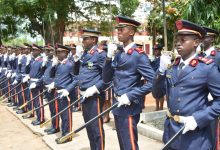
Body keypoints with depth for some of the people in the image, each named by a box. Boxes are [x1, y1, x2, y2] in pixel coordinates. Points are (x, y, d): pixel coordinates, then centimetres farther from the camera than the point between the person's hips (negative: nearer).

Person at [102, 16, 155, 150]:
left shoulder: (139, 55, -13)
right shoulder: (118, 54, 10)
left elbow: (152, 82, -19)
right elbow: (106, 79, 7)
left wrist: (130, 96, -21)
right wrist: (109, 57, -6)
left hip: (129, 108, -8)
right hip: (118, 107, 8)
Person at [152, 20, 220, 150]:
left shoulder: (207, 67, -10)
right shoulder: (171, 66, 5)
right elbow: (157, 94, 4)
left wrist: (198, 119, -19)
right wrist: (162, 70, -9)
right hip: (171, 131, 5)